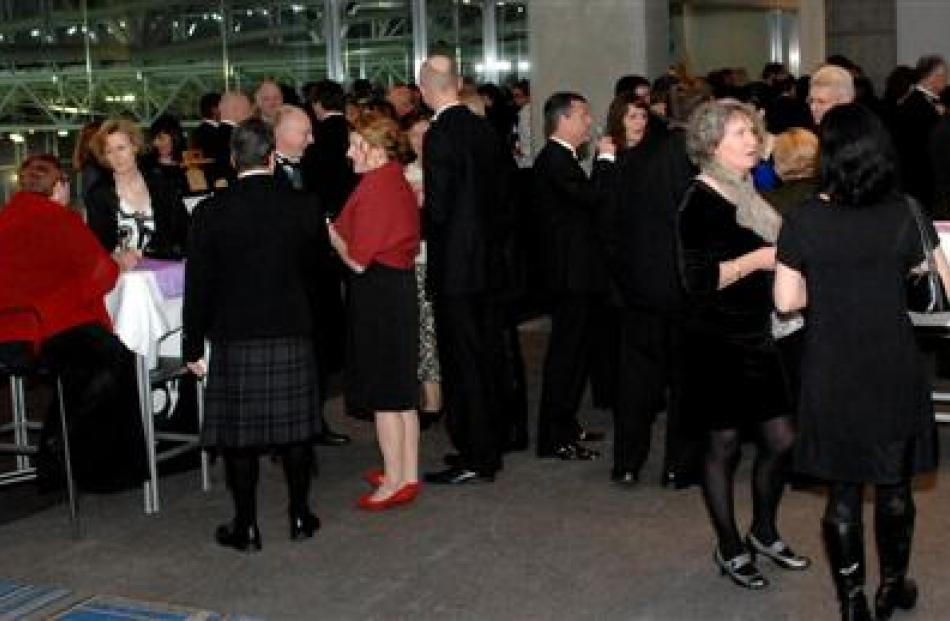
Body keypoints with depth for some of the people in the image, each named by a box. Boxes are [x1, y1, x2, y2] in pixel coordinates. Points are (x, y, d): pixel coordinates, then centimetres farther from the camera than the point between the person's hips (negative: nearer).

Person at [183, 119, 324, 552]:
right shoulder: (302, 209, -2)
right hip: (293, 337, 2)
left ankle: (245, 527, 11)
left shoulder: (210, 213, -8)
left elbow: (198, 285, -6)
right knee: (295, 428, 11)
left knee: (239, 435, 5)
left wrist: (193, 346, 1)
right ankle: (300, 516, 21)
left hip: (235, 341, -2)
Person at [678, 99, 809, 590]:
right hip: (717, 342, -8)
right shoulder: (702, 201, -14)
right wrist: (759, 258, -21)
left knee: (782, 439, 8)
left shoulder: (748, 193, 11)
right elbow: (698, 279, -20)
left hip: (755, 336, 8)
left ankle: (763, 532, 29)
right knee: (725, 444, 4)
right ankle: (730, 549, 19)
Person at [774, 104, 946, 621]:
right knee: (894, 486, 18)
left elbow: (786, 301, -7)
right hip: (894, 371, 1)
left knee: (842, 492, 12)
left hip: (831, 376, 0)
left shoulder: (803, 220, -10)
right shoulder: (905, 215, -9)